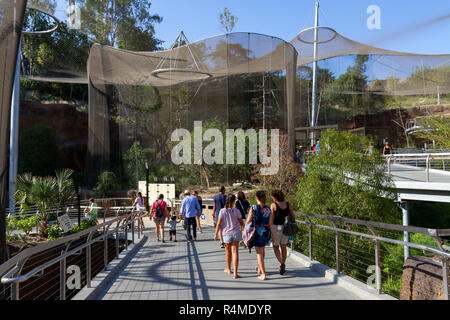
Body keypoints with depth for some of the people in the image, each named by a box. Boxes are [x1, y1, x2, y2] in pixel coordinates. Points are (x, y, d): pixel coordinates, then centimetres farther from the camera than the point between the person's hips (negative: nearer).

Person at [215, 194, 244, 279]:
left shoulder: (222, 211, -8)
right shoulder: (236, 211, -6)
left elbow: (219, 224, -8)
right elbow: (241, 223, 2)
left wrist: (216, 234, 2)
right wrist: (241, 228, 23)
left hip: (226, 234, 1)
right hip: (236, 233, 0)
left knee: (228, 252, 18)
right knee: (235, 252, 0)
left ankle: (228, 269, 35)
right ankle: (235, 273, -5)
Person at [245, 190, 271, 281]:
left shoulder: (253, 208, -12)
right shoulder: (268, 209, -4)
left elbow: (248, 222, -8)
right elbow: (270, 223, -2)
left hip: (257, 232, -4)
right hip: (266, 232, 4)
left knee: (259, 253, 4)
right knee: (262, 250, 25)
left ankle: (263, 274, 3)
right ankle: (259, 268, 41)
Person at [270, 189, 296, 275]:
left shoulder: (273, 205, -11)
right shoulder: (288, 204, 1)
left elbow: (271, 220, -12)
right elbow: (293, 217, 5)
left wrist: (271, 233, -9)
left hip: (276, 228, -4)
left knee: (276, 247, 13)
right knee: (283, 247, 19)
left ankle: (281, 264, -6)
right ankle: (283, 264, 25)